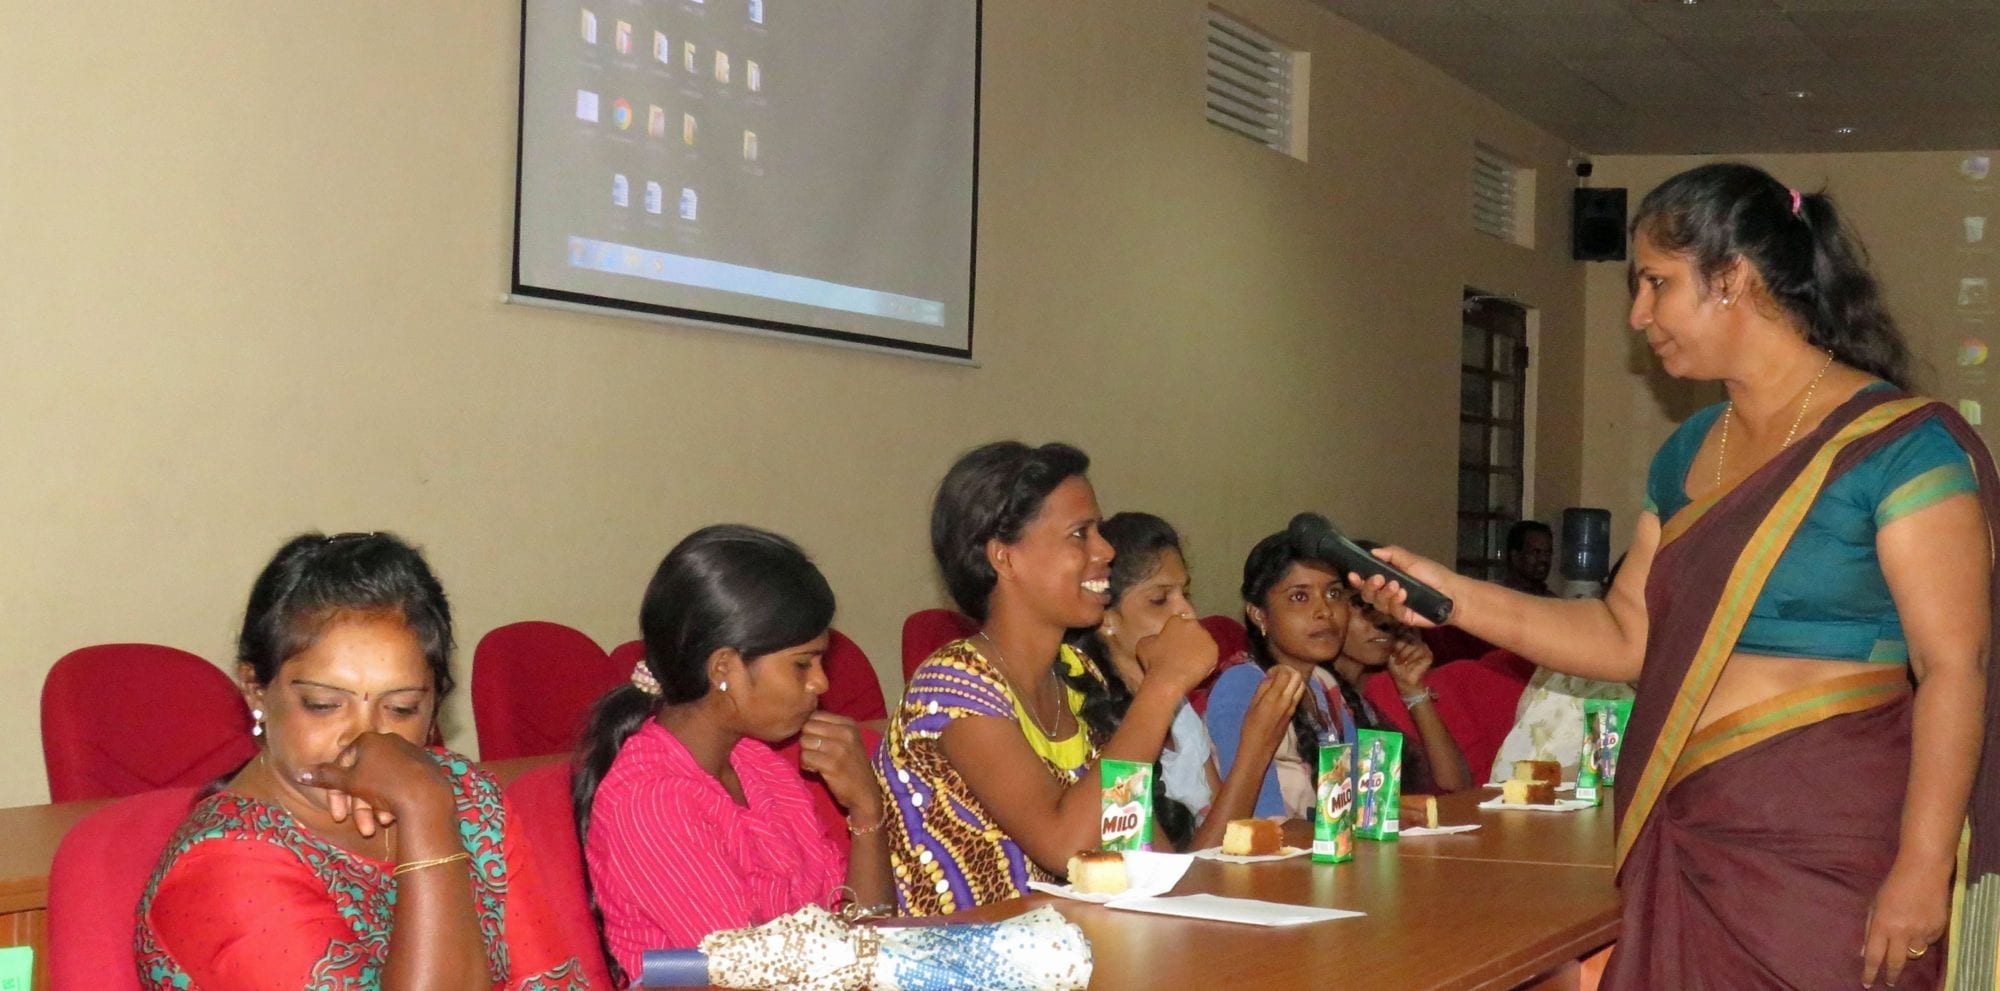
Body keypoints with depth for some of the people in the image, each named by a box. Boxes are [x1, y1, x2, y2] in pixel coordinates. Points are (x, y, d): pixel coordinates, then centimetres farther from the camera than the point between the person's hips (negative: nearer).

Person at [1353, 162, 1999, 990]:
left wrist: (1921, 870, -20)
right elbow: (1629, 638, 14)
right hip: (1690, 848, 6)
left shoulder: (1899, 443, -9)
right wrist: (1454, 599, 5)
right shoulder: (1688, 454, 14)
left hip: (1832, 857, -6)